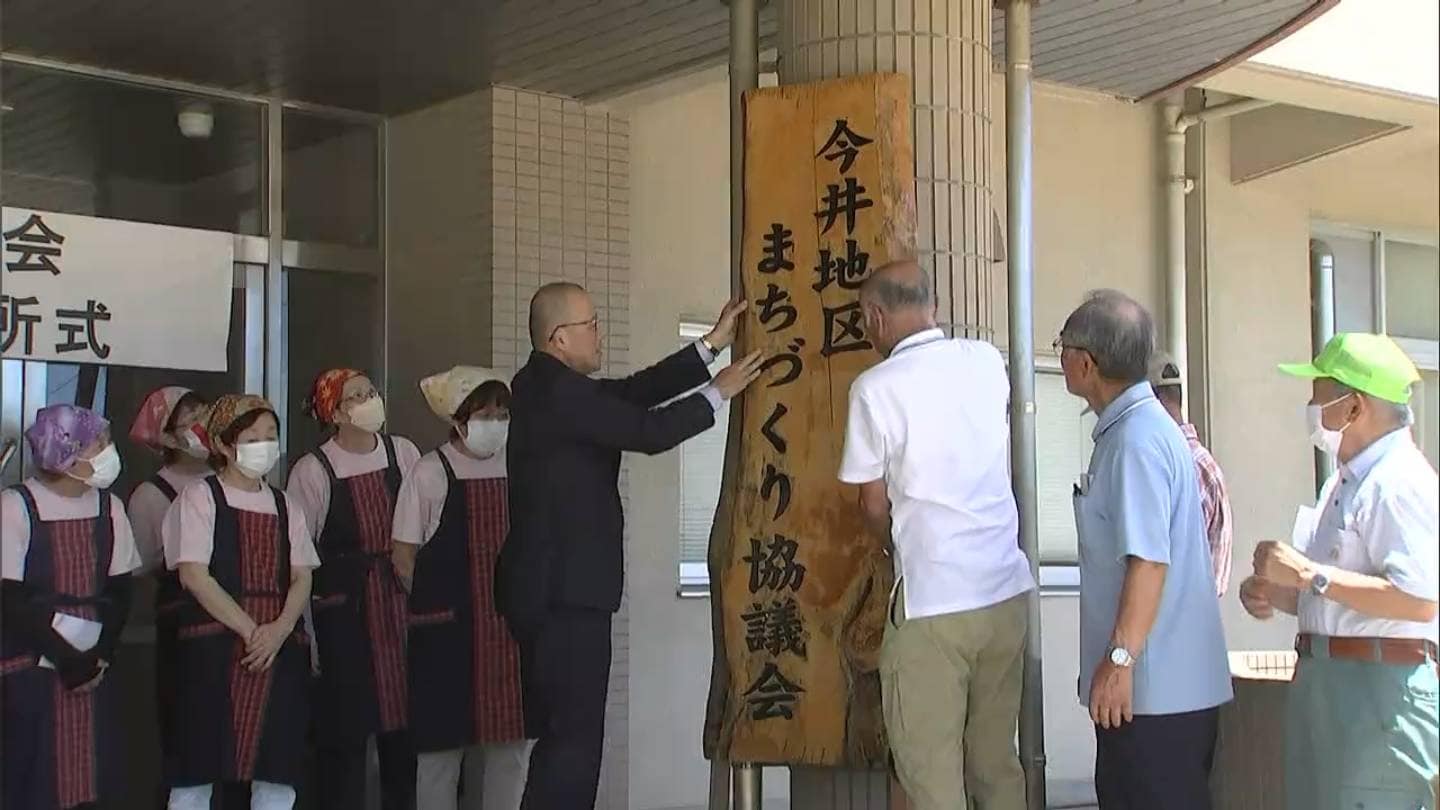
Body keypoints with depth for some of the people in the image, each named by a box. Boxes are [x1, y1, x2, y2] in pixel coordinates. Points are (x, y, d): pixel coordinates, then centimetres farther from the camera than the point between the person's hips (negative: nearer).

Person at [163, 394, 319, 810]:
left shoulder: (285, 505, 16)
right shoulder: (200, 496, 1)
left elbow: (302, 578, 8)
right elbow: (193, 575, -9)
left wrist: (279, 629, -12)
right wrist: (251, 630, -14)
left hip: (280, 650, 5)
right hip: (213, 651, -5)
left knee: (278, 775, 2)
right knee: (196, 774, -5)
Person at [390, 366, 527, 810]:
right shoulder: (429, 473, -3)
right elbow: (403, 557, -2)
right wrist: (436, 604, -3)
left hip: (508, 628, 4)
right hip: (447, 630, -4)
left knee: (508, 741, 7)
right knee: (442, 742, 0)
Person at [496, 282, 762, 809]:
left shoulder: (547, 384, 14)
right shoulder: (559, 390, -17)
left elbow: (634, 392, 12)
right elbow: (649, 431, -16)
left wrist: (711, 345, 13)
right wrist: (717, 393, -2)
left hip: (547, 587, 11)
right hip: (566, 590, -10)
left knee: (560, 735, 14)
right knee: (575, 738, -6)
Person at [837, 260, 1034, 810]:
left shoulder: (875, 387, -8)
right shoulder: (988, 362, 6)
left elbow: (875, 507, -2)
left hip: (932, 599, -5)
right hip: (1007, 590, 5)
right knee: (997, 758, 14)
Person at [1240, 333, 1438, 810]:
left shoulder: (1400, 483, -15)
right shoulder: (1346, 482, 17)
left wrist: (1308, 574, -22)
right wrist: (1275, 594, 6)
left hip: (1379, 686, -10)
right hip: (1327, 681, 10)